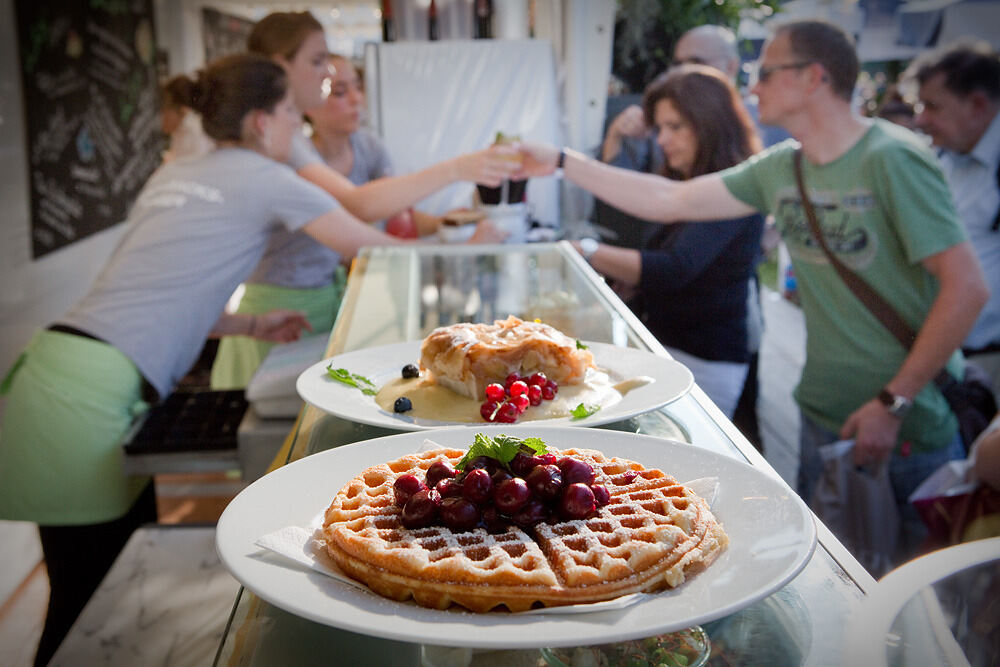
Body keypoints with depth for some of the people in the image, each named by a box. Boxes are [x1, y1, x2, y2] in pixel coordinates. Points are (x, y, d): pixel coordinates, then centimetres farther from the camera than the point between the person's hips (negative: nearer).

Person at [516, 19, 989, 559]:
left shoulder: (892, 159, -18)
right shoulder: (780, 169, 3)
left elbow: (967, 286, -20)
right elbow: (669, 200, 6)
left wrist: (894, 403, -20)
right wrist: (559, 162, 6)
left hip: (909, 429, -6)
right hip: (823, 419, 6)